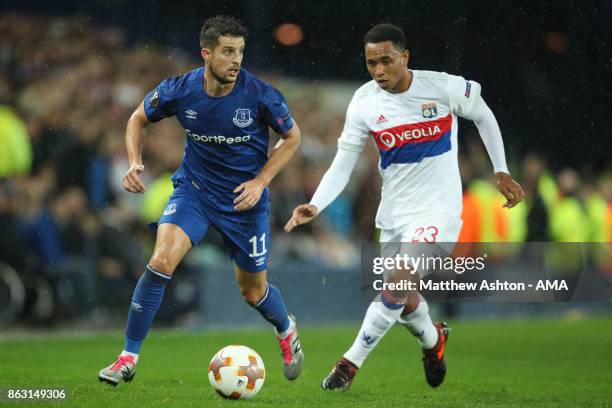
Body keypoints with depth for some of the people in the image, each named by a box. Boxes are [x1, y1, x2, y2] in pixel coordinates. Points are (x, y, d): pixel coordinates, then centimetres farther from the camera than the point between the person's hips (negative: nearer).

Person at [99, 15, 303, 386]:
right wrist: (135, 162, -11)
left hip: (244, 198, -1)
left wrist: (260, 181, -12)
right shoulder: (179, 91, -15)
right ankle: (129, 358, -11)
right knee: (161, 262, -22)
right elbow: (138, 119, 5)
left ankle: (287, 331, 47)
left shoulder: (261, 95, -20)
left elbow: (292, 137, -2)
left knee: (253, 291, 11)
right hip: (194, 189, 1)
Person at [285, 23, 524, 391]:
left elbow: (483, 117, 5)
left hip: (438, 209, -4)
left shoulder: (444, 87, -14)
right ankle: (433, 339, 48)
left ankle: (350, 364, -11)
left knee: (397, 283, -22)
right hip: (393, 212, 4)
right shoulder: (364, 103, -8)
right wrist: (315, 206, -22)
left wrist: (501, 172, 6)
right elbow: (343, 164, -6)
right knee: (402, 302, 14)